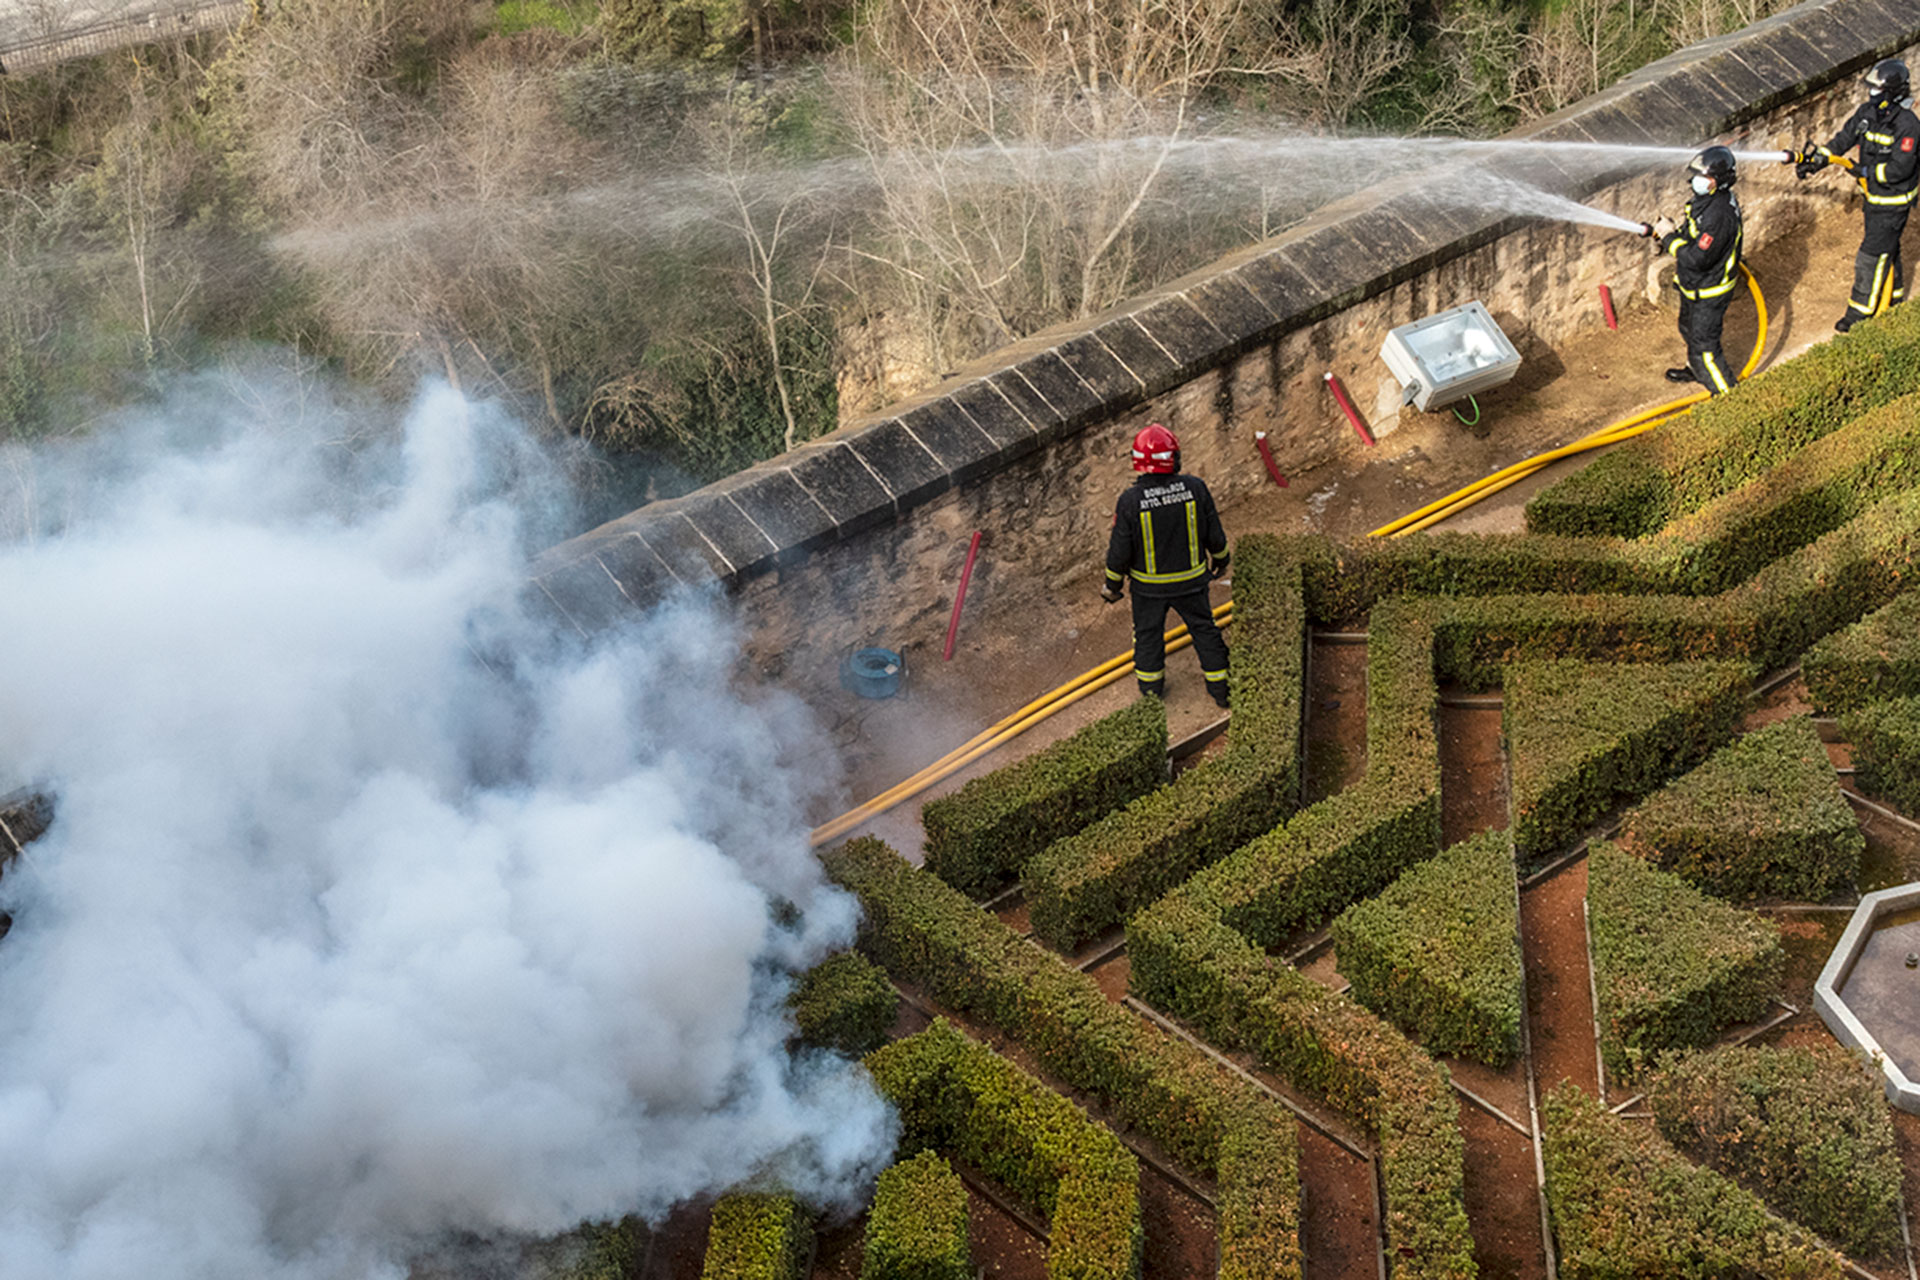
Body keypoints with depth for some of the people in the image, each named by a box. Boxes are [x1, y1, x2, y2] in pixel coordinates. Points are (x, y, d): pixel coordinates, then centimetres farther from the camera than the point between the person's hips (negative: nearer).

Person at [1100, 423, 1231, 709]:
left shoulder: (1130, 500, -25)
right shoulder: (1194, 488, -20)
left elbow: (1119, 549, -15)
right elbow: (1214, 534, -7)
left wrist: (1112, 584, 3)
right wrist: (1220, 560, 14)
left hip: (1148, 585, -1)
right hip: (1191, 579, 1)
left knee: (1148, 634, 22)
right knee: (1204, 629, 21)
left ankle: (1152, 691, 39)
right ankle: (1221, 687, 34)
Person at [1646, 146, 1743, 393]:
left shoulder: (1719, 214, -36)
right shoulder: (1706, 197, -5)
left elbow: (1698, 258, -35)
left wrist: (1670, 237, -25)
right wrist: (1673, 230, -3)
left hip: (1709, 292, -10)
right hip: (1693, 285, 10)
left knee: (1704, 343, 2)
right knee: (1689, 329, 31)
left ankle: (1727, 394, 17)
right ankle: (1696, 369, 57)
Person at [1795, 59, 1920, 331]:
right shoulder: (1868, 111, -2)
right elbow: (1843, 139, 3)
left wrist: (1866, 171, -26)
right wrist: (1818, 160, -8)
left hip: (1893, 201, -8)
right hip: (1874, 194, 8)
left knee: (1872, 254, -3)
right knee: (1886, 247, 24)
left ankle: (1861, 310, 7)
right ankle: (1894, 294, 43)